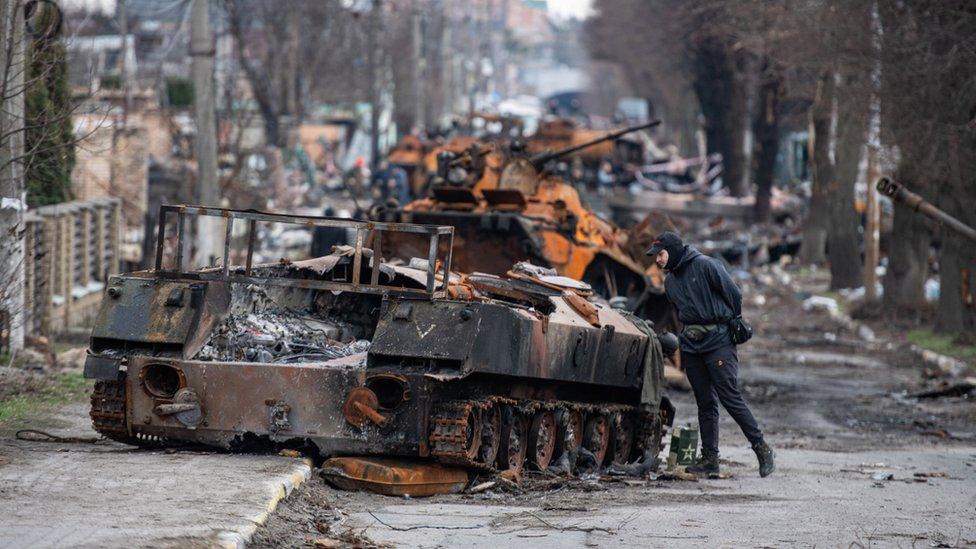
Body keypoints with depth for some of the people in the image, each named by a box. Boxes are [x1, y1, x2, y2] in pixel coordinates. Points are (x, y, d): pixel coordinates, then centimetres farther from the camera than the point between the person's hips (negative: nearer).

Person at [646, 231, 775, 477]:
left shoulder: (705, 265, -10)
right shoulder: (670, 281, 14)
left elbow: (734, 295, -7)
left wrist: (729, 323, 4)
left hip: (718, 342, -7)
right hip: (691, 345, 7)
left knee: (730, 397, -11)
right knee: (705, 403, 7)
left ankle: (762, 449, -3)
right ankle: (709, 457, 9)